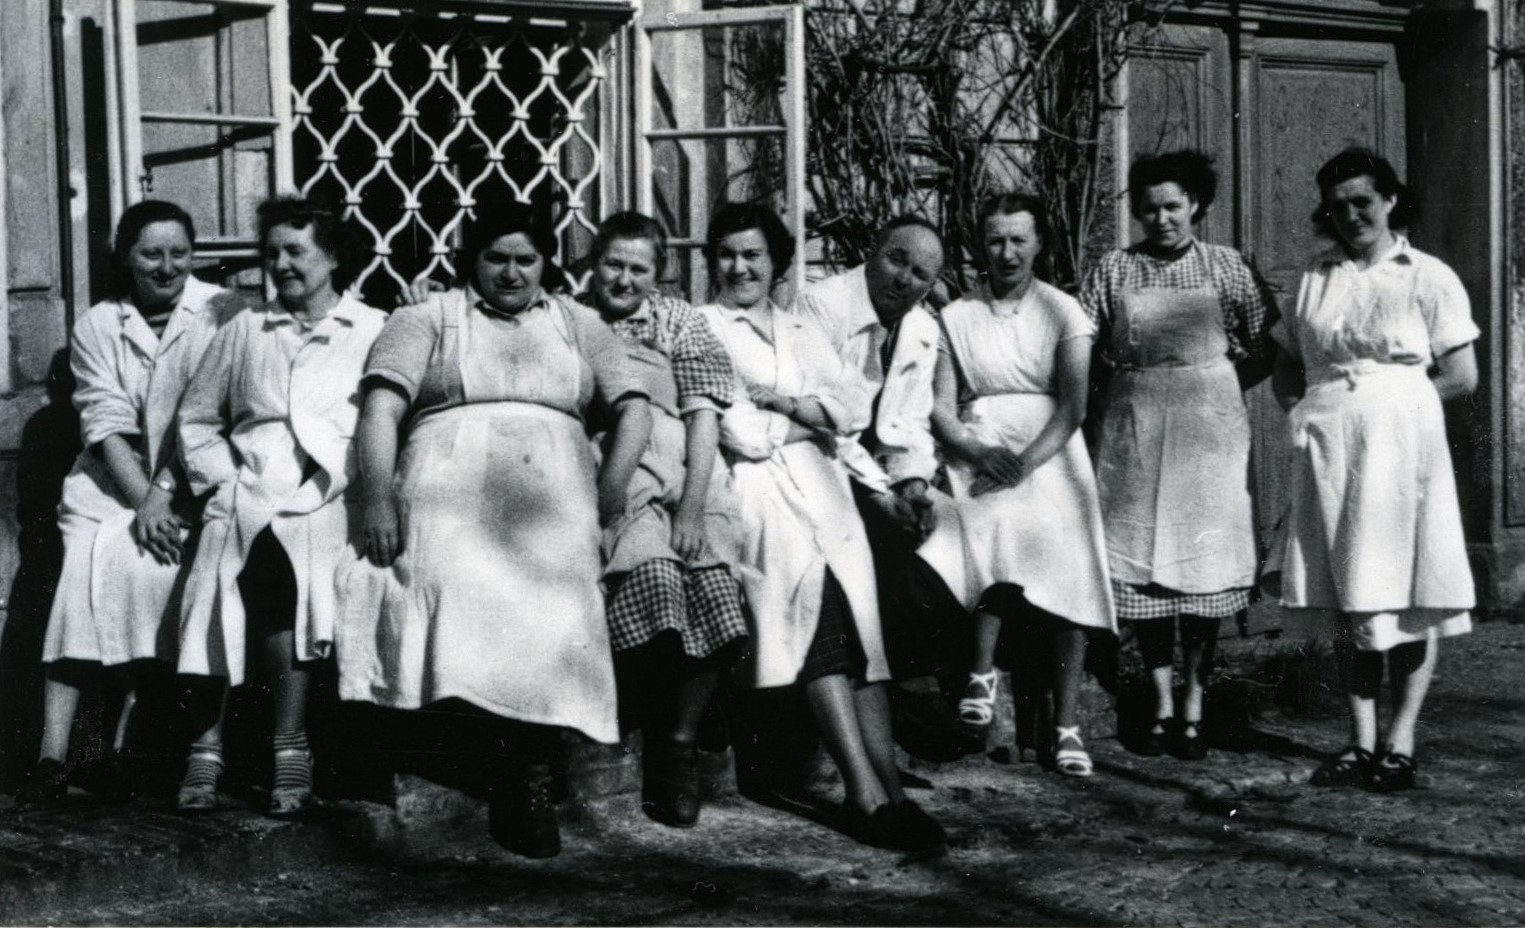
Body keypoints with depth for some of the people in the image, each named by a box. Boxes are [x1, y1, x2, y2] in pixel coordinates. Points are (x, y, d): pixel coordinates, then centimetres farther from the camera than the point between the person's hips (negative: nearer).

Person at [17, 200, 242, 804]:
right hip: (110, 485, 2)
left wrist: (162, 492, -18)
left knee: (149, 567, -27)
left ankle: (126, 747, -21)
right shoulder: (98, 326, 7)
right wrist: (141, 502, -16)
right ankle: (53, 752, -25)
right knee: (88, 570, -22)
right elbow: (106, 423, -2)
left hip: (188, 486, -2)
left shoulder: (219, 313, -1)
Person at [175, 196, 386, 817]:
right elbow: (196, 419, 24)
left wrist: (334, 484, -8)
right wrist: (226, 478, 7)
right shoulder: (243, 331, 25)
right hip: (248, 493, 3)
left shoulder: (375, 331, 15)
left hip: (330, 495, -2)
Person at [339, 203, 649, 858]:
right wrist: (378, 502, -8)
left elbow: (632, 409, 17)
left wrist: (612, 485, -2)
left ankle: (532, 778, -21)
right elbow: (380, 410, 6)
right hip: (449, 482, -1)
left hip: (551, 490, 2)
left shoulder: (578, 324, 26)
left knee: (552, 600, -24)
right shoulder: (427, 319, 19)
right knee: (450, 586, -28)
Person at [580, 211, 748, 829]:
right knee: (652, 573, -29)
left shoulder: (680, 322, 18)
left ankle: (679, 740, -3)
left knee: (713, 590, -23)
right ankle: (664, 743, -11)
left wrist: (693, 508, -7)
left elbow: (703, 415, 8)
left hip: (687, 478, 2)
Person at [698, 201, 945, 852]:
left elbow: (857, 404, 11)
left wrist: (786, 402, -3)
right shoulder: (701, 327, 11)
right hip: (755, 488, -5)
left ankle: (882, 786, -21)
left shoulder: (803, 331, 27)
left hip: (820, 483, 5)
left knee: (856, 611, -15)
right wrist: (817, 416, 5)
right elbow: (738, 431, -3)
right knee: (821, 606, -24)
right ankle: (868, 791, -29)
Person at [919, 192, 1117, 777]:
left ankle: (1066, 724, -13)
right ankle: (983, 670, -19)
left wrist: (1026, 462, -17)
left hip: (1048, 454, 0)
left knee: (1065, 573, -17)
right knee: (1000, 526, -32)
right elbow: (941, 407, 5)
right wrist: (978, 452, -14)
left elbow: (1073, 406, -3)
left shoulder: (1062, 312, 6)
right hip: (977, 455, 0)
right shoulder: (956, 316, 11)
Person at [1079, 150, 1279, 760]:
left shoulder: (1224, 266, 4)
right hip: (1133, 429, 1)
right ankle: (1161, 707, 12)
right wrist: (1125, 384, -3)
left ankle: (1194, 710, 6)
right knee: (1140, 564, 2)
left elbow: (1267, 343, 5)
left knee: (1202, 562, -1)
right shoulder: (1113, 270, 5)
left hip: (1206, 428, -1)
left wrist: (1219, 384, 2)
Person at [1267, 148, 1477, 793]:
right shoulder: (1317, 278, 13)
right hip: (1327, 452, 4)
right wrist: (1306, 408, -1)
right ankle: (1360, 742, 14)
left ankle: (1400, 744, 4)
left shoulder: (1429, 277, 0)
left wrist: (1391, 398, -4)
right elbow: (1284, 367, 17)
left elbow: (1461, 376, -4)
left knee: (1407, 595, -2)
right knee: (1344, 599, 7)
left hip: (1402, 448, -4)